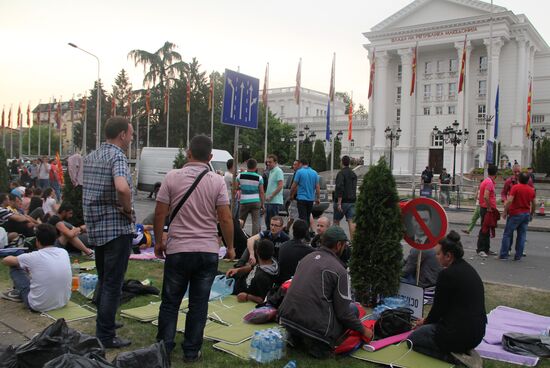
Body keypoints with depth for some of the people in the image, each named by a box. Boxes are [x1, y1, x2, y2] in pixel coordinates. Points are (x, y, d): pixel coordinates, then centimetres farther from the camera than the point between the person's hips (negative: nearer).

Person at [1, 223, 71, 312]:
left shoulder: (34, 257, -15)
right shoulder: (64, 252, -3)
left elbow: (5, 260, 4)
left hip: (40, 306, -4)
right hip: (63, 302, 5)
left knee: (15, 267, 12)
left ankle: (18, 292, 36)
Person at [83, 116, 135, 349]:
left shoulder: (90, 157, 11)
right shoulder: (117, 156, -16)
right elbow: (122, 188, -35)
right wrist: (128, 209, -17)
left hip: (95, 227, 9)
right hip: (117, 228, -8)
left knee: (103, 279, 21)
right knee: (112, 284, 0)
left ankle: (102, 324, 32)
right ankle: (106, 336, 7)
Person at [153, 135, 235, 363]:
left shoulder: (172, 177, -3)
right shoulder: (217, 181, -4)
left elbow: (160, 213, -1)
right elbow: (225, 219, -5)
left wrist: (158, 241, 13)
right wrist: (230, 247, 7)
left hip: (177, 250, 0)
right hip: (208, 252, 0)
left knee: (170, 302, 14)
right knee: (199, 304, 9)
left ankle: (164, 348, 20)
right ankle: (191, 351, 18)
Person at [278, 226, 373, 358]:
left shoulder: (307, 258, 13)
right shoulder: (339, 270, -6)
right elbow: (343, 313, -4)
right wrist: (363, 330, 13)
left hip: (287, 318, 6)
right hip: (315, 326, -6)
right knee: (353, 308, 13)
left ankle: (297, 336, 12)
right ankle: (319, 344, -1)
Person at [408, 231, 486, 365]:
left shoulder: (447, 274, -18)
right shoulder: (468, 269, 9)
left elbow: (439, 307, -8)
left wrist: (425, 322, 12)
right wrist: (428, 320, 25)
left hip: (461, 334, -9)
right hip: (477, 332, 9)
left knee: (412, 339, 11)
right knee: (428, 328, 30)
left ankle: (452, 356, -5)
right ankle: (462, 350, 11)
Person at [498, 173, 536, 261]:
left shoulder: (515, 187, -11)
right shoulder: (531, 190, 6)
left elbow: (509, 201, -19)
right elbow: (533, 204, 13)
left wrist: (505, 212, -10)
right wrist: (532, 214, 26)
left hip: (515, 214, -5)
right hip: (526, 214, 5)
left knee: (507, 234, 2)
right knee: (522, 235, 8)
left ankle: (503, 255, 1)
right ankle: (518, 256, 9)